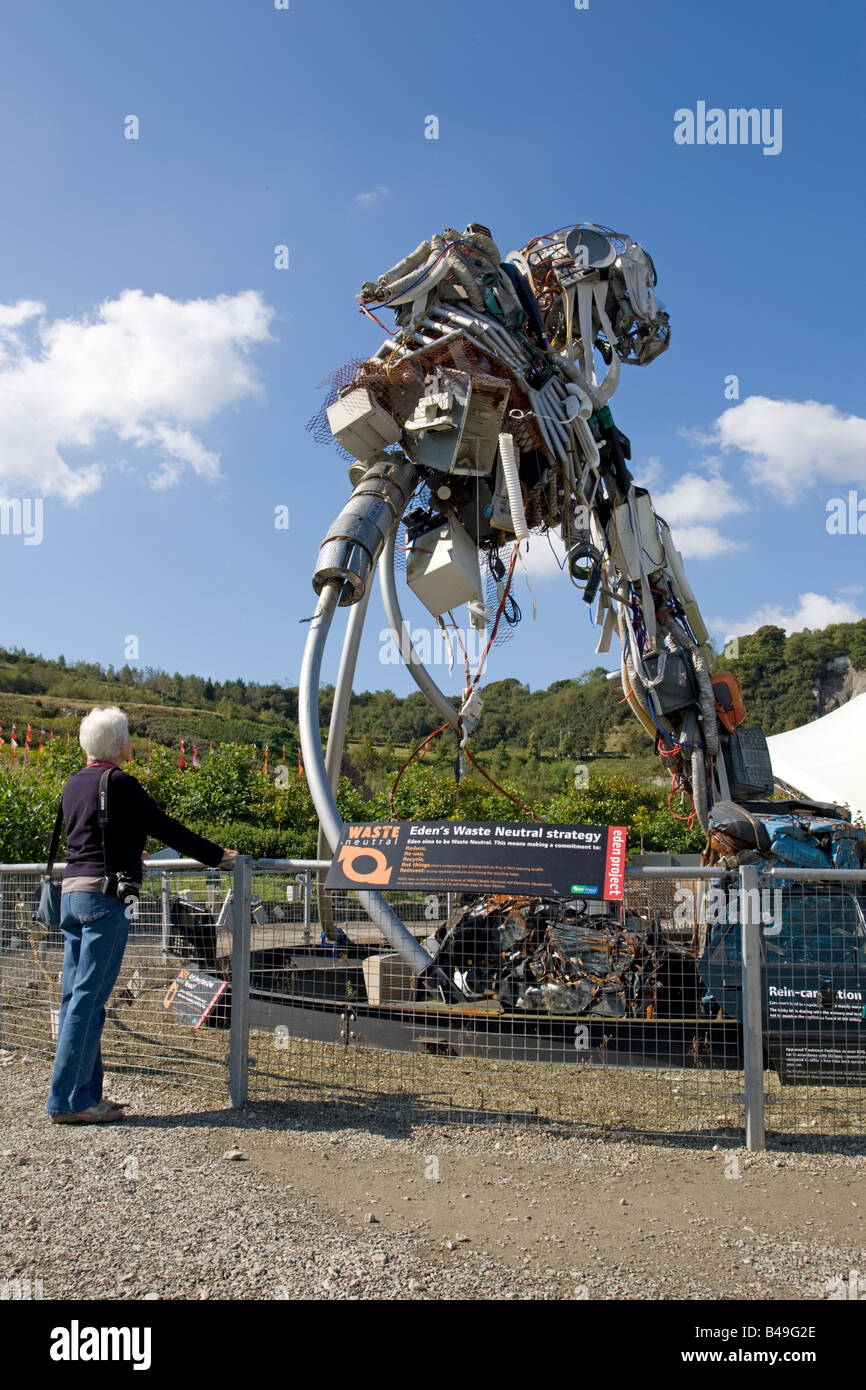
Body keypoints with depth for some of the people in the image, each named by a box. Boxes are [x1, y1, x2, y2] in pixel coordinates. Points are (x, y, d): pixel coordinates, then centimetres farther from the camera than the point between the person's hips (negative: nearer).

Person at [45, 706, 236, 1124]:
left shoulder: (73, 783, 14)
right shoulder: (119, 784, -10)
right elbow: (167, 829, -8)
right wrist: (218, 856, 2)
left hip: (71, 890, 9)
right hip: (105, 893, -9)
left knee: (74, 997, 9)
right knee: (88, 999, -5)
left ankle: (85, 1092, 16)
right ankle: (68, 1100, -2)